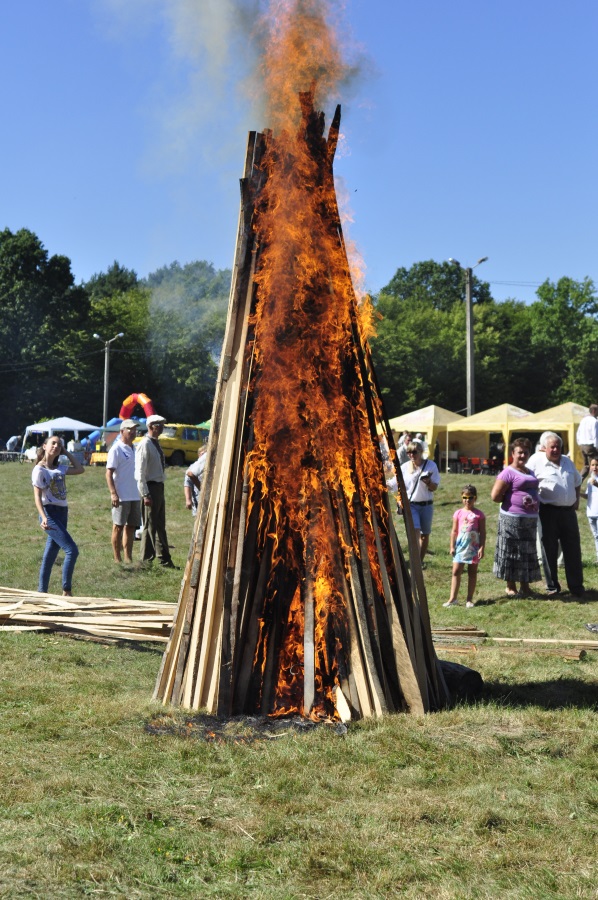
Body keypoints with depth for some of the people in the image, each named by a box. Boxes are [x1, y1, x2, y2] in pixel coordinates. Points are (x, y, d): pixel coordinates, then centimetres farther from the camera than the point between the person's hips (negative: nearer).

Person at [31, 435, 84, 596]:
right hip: (50, 513, -8)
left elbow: (80, 469, 15)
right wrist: (43, 517, -27)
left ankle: (42, 592, 17)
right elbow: (37, 496, -14)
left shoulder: (60, 468, 12)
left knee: (51, 553, 11)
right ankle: (66, 592, -8)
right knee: (72, 550, -15)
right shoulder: (39, 470, -9)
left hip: (62, 513, 8)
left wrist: (66, 453, 14)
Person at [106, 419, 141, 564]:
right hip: (121, 496, -8)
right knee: (118, 526, -1)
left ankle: (128, 558, 16)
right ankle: (117, 559, 5)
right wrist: (113, 493, -22)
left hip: (135, 496, 8)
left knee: (131, 526, 10)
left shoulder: (134, 449, 15)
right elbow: (109, 473, -14)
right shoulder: (116, 449, -9)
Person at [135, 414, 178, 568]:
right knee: (150, 526, -3)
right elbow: (140, 472, -18)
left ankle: (164, 560, 16)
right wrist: (145, 494, -21)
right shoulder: (145, 444, -14)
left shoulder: (156, 444, 14)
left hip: (159, 487, 9)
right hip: (150, 487, -9)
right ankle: (146, 561, 3)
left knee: (160, 526, 11)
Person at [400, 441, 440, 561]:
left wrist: (428, 482, -22)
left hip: (426, 505, 1)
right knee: (415, 532, -16)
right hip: (411, 505, -1)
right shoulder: (404, 467, 0)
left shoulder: (431, 465, -3)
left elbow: (434, 488, -2)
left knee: (425, 534, 10)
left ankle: (420, 561, 26)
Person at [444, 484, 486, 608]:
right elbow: (454, 531, 7)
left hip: (474, 547, -2)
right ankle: (453, 598, 2)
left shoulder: (479, 514, -2)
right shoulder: (458, 513, 4)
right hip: (460, 546, 2)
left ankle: (469, 599, 12)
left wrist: (482, 548, -8)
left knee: (472, 572, 6)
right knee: (456, 571, -1)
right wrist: (452, 546, 2)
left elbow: (483, 533, -2)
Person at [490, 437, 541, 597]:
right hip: (512, 518, -8)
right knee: (511, 552, 0)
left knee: (528, 552, 12)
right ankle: (510, 587, 11)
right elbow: (495, 496, -16)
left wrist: (534, 503, 11)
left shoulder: (530, 472, 14)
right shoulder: (508, 472, -11)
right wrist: (511, 500, -4)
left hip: (530, 518, 8)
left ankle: (525, 586, 21)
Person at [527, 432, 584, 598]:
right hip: (549, 512, -5)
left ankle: (577, 587, 13)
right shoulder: (537, 462, -6)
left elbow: (577, 481, 25)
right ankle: (553, 586, 13)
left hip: (569, 511, 5)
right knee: (550, 550, 3)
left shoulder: (567, 461, 12)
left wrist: (577, 500, 16)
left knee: (573, 550, 6)